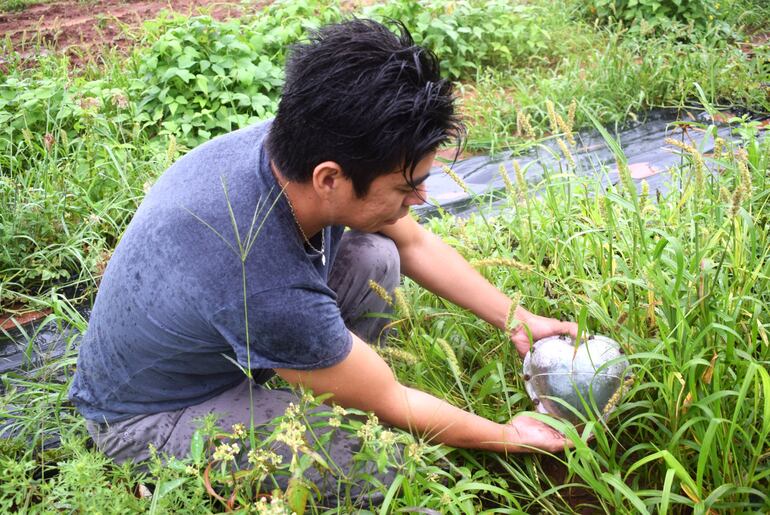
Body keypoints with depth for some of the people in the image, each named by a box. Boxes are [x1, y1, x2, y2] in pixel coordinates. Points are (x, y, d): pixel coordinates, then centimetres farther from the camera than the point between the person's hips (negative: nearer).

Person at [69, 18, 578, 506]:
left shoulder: (302, 145, -21)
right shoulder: (268, 292, -41)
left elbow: (416, 244, -1)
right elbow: (391, 403, -22)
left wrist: (519, 321, 2)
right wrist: (508, 435, -8)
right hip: (151, 417, -7)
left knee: (376, 257, -7)